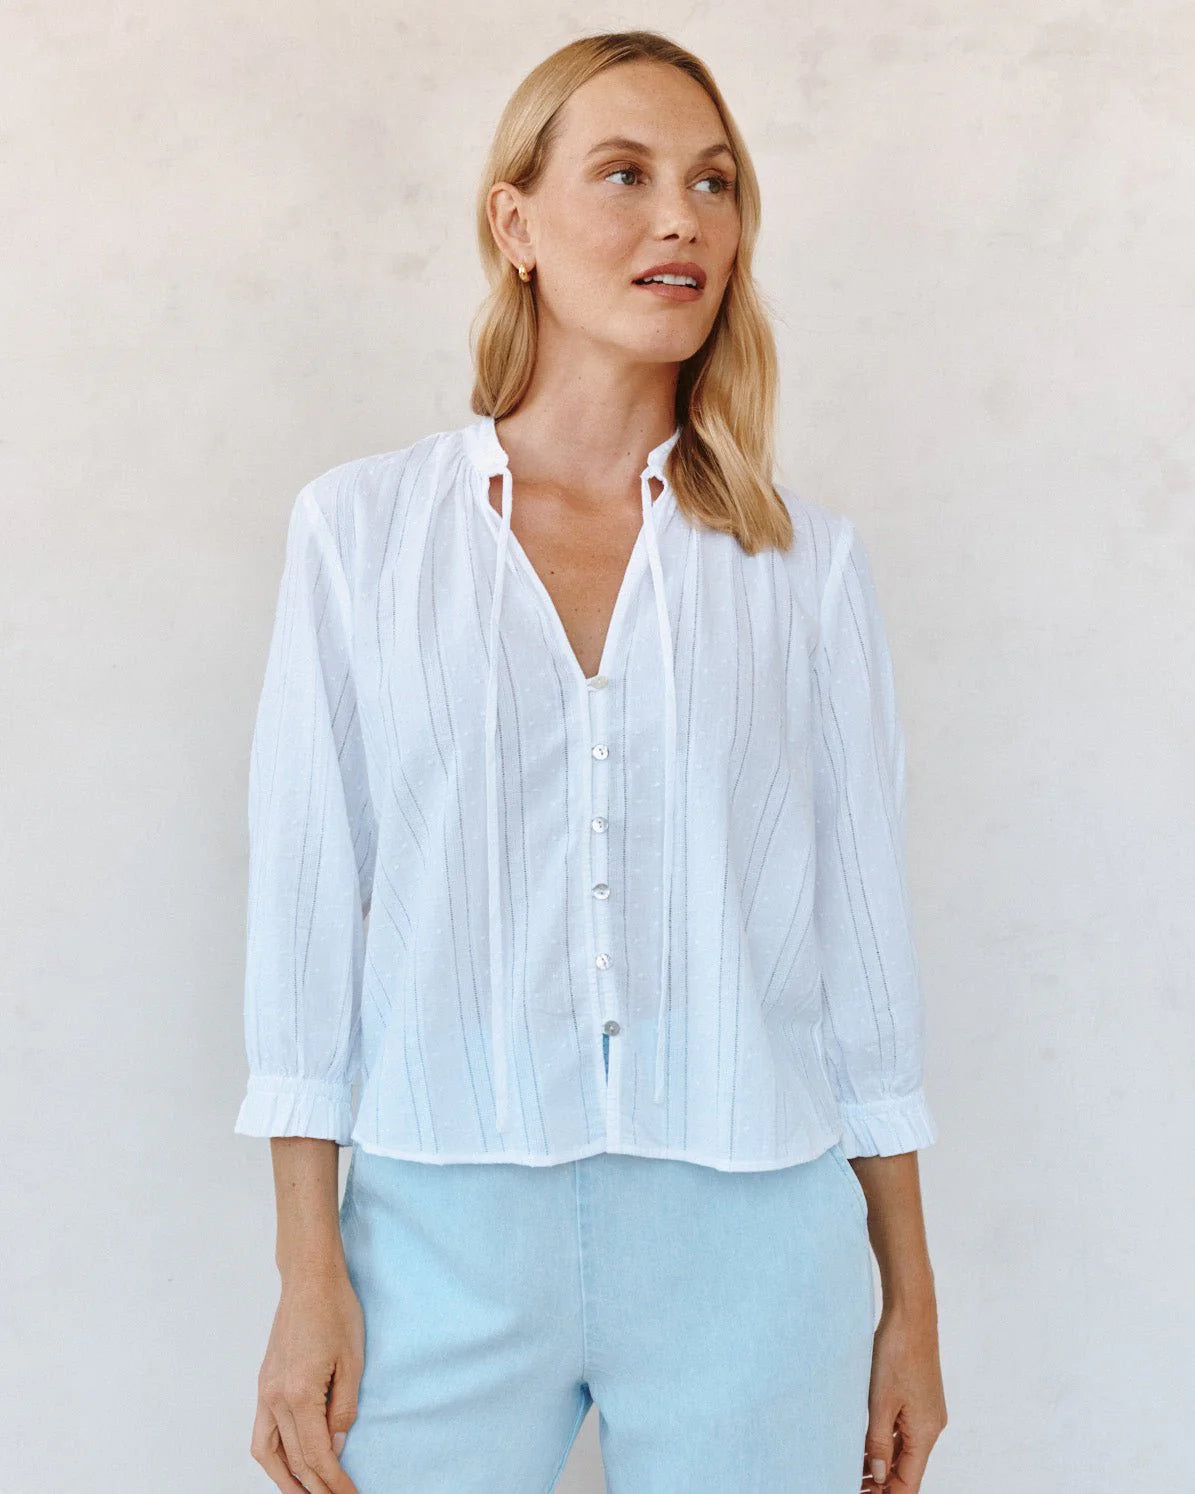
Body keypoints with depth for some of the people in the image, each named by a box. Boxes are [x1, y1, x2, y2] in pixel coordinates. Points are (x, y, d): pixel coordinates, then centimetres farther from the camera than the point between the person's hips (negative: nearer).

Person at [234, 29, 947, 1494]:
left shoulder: (806, 559, 4)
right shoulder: (361, 530, 2)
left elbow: (863, 928, 6)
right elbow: (305, 897, 1)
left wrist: (911, 1303, 7)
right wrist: (307, 1273, -3)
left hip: (752, 1242, 1)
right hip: (443, 1224, 0)